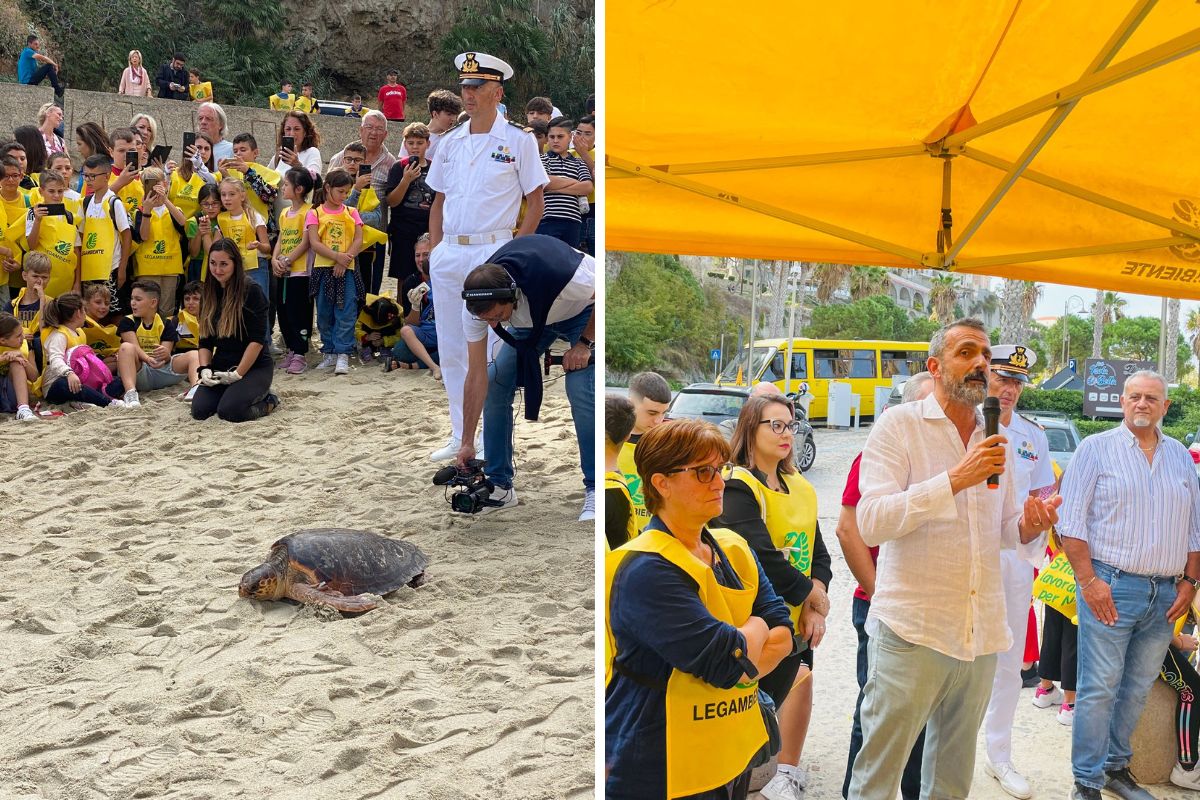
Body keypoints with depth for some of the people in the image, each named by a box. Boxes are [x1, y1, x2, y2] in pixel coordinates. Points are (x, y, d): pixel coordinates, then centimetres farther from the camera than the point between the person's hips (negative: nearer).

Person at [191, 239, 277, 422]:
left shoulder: (252, 291, -11)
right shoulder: (209, 295, 8)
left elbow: (257, 340, -15)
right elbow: (205, 340, 11)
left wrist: (238, 374, -17)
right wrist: (205, 369, -6)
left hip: (254, 367, -6)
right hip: (220, 368, 6)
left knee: (229, 411, -27)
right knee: (199, 410, -16)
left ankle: (268, 401, 3)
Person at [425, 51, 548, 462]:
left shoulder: (518, 141, -2)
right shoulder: (450, 142, 13)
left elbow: (535, 203, -2)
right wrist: (436, 250, 9)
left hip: (492, 253, -6)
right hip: (449, 254, 6)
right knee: (450, 350, 9)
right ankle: (460, 437, 20)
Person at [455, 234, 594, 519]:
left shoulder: (558, 275, -44)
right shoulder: (477, 306, -28)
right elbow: (476, 377, -21)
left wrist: (584, 343, -23)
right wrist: (467, 443, -19)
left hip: (582, 308, -4)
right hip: (531, 318, 4)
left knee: (581, 390, -22)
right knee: (495, 384, -10)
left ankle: (594, 489, -10)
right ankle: (499, 485, 3)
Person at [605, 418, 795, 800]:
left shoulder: (734, 549, 8)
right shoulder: (646, 569, -20)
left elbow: (783, 632, 2)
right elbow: (726, 663, -26)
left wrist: (736, 665, -16)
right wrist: (756, 628, -5)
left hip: (737, 751, 8)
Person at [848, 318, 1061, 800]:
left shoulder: (996, 439, 13)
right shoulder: (899, 425, -6)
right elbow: (870, 523, -17)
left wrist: (1029, 525, -3)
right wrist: (954, 480, -24)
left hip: (981, 635, 6)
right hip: (911, 632, -6)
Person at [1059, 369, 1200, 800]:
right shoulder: (1096, 448, -1)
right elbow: (1071, 520, -6)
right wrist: (1088, 580, -13)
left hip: (1165, 594, 5)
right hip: (1110, 587, -5)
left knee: (1137, 689, 12)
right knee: (1099, 690, -4)